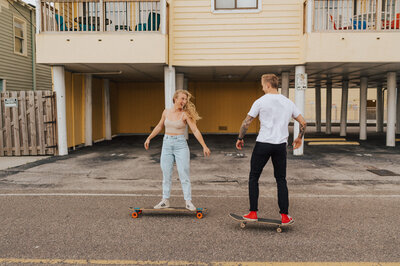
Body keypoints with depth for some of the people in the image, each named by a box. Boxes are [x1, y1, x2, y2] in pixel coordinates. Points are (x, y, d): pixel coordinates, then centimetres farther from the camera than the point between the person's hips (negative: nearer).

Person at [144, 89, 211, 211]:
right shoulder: (166, 112, 4)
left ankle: (188, 202, 7)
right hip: (167, 144, 4)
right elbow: (159, 126, 19)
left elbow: (195, 130, -13)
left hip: (180, 145, -4)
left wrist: (204, 146, -20)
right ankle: (165, 201, 21)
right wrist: (149, 138, 20)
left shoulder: (185, 114, -7)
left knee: (184, 174, -2)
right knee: (166, 174, 9)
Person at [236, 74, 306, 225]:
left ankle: (253, 213, 12)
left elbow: (246, 123, -5)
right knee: (281, 180, 12)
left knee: (253, 178, 10)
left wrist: (240, 139, 9)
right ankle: (284, 216, 14)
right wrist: (299, 138, 27)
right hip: (280, 145, 4)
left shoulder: (261, 102, -5)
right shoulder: (288, 103, 8)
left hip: (263, 144, -4)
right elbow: (303, 123, 11)